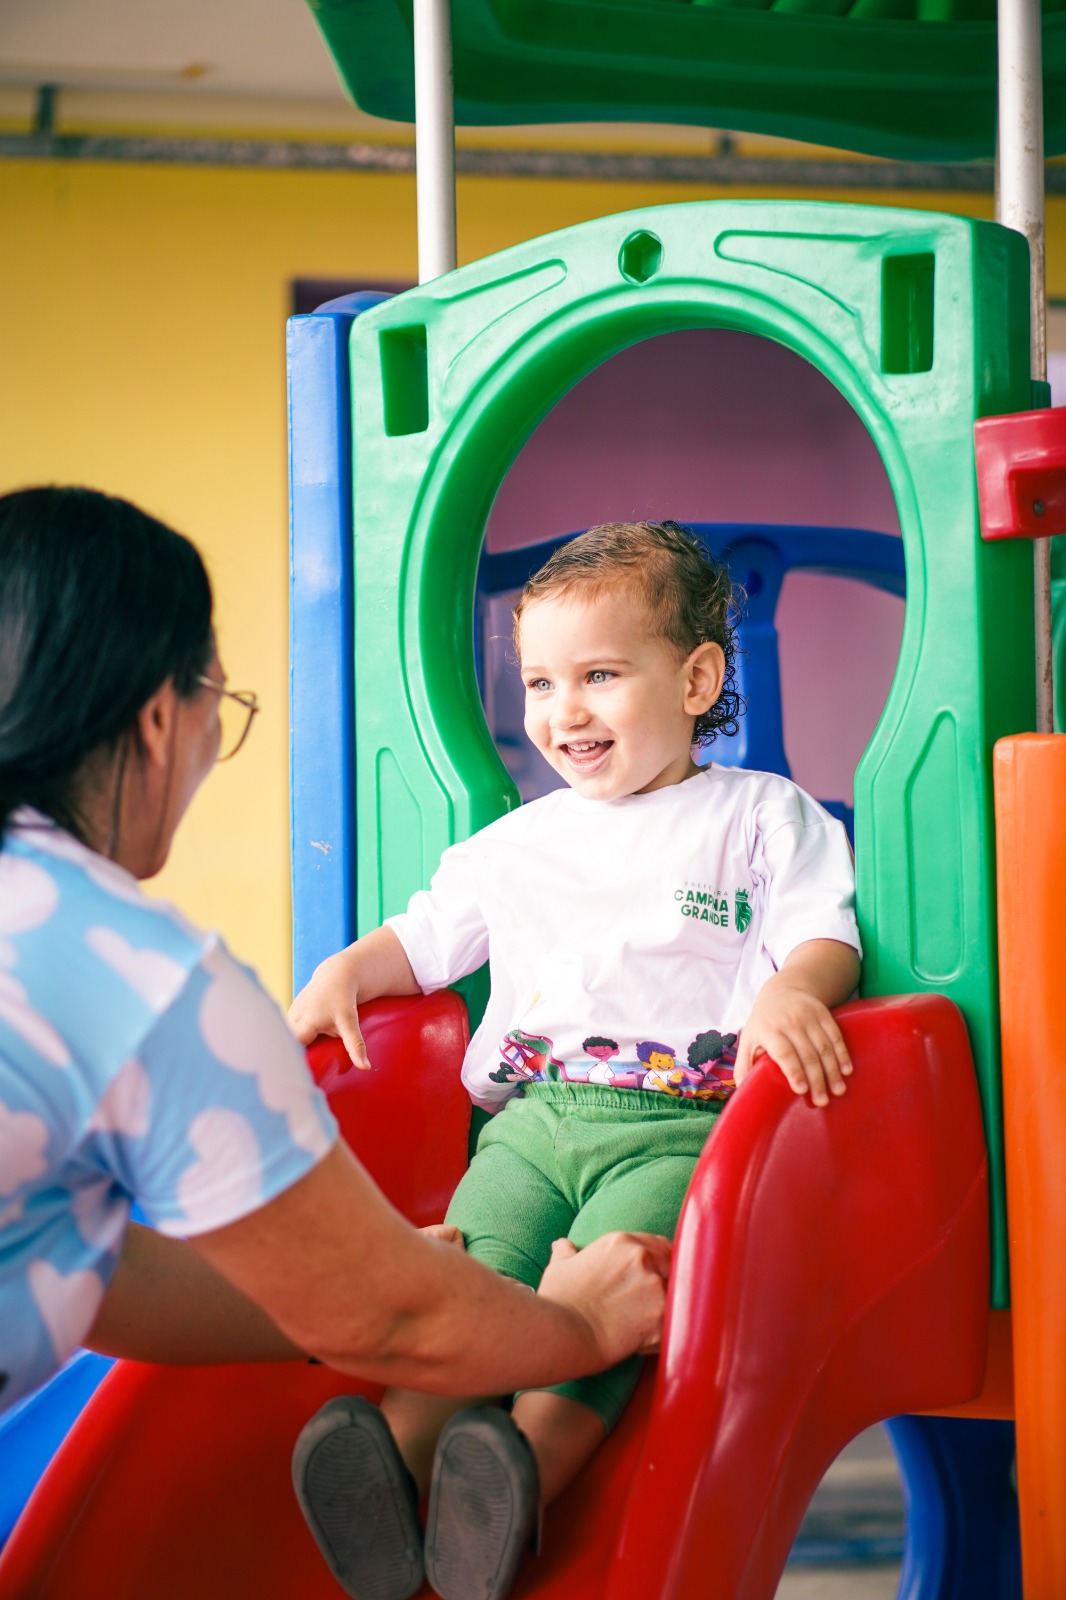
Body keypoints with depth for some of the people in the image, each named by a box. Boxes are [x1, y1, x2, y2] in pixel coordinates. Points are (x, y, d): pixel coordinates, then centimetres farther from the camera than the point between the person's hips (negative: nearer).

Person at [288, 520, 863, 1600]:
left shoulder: (763, 814, 13)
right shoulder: (521, 841, 27)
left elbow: (825, 934, 1)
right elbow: (429, 934, 32)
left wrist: (789, 989, -21)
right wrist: (347, 971, 12)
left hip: (681, 1121, -3)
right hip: (533, 1115, 4)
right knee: (475, 1266, -25)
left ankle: (528, 1465, -50)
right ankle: (397, 1442, -47)